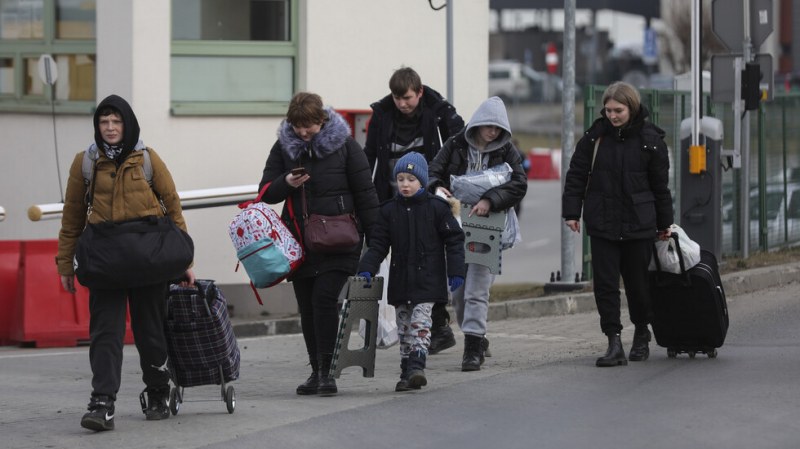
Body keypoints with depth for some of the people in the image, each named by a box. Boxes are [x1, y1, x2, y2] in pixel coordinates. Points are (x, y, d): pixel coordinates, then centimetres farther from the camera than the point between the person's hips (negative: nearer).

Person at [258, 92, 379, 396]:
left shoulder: (344, 145, -2)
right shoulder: (283, 147, 7)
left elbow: (365, 192, 1)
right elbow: (265, 193, 10)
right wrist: (286, 183, -12)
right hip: (300, 242, 4)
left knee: (324, 298, -17)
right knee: (307, 307, 6)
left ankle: (327, 371, -13)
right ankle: (317, 371, 16)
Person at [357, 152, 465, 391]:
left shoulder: (437, 207, -2)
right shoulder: (389, 211, 6)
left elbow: (454, 240, -1)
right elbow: (378, 244, 7)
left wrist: (456, 272, -7)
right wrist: (366, 269, -6)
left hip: (427, 280, -4)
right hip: (401, 281, 4)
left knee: (420, 320, -15)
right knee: (403, 326, 6)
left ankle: (417, 365, -19)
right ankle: (406, 372, 11)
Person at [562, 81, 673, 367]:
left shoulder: (650, 140, -1)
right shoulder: (595, 137, 2)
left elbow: (660, 184, 6)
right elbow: (576, 175, 7)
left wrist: (664, 223, 10)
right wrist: (571, 212, -1)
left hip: (638, 224, -1)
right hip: (602, 223, 1)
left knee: (637, 282, 7)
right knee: (605, 283, -5)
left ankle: (641, 335, 29)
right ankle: (614, 344, -5)